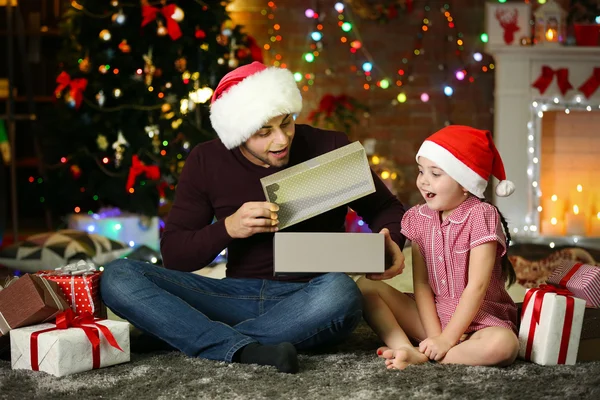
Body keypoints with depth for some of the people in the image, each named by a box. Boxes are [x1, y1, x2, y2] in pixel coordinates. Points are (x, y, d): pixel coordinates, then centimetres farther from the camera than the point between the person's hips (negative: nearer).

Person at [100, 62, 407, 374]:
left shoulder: (330, 149, -3)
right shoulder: (206, 162, 1)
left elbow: (385, 208, 9)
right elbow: (173, 255, 2)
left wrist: (390, 244, -15)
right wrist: (228, 228, -17)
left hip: (308, 301, -2)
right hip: (238, 295, 3)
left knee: (340, 291, -40)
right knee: (118, 276, -19)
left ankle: (214, 342, -25)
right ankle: (246, 350, -37)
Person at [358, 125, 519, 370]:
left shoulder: (480, 215, -14)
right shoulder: (420, 218, 2)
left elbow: (477, 286, -18)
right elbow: (421, 283, -2)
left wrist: (447, 340, -21)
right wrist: (434, 334, -16)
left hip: (480, 319, -5)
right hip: (434, 314, 5)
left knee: (502, 344, -38)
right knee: (366, 287, -9)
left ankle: (421, 357, -26)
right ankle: (407, 350, -28)